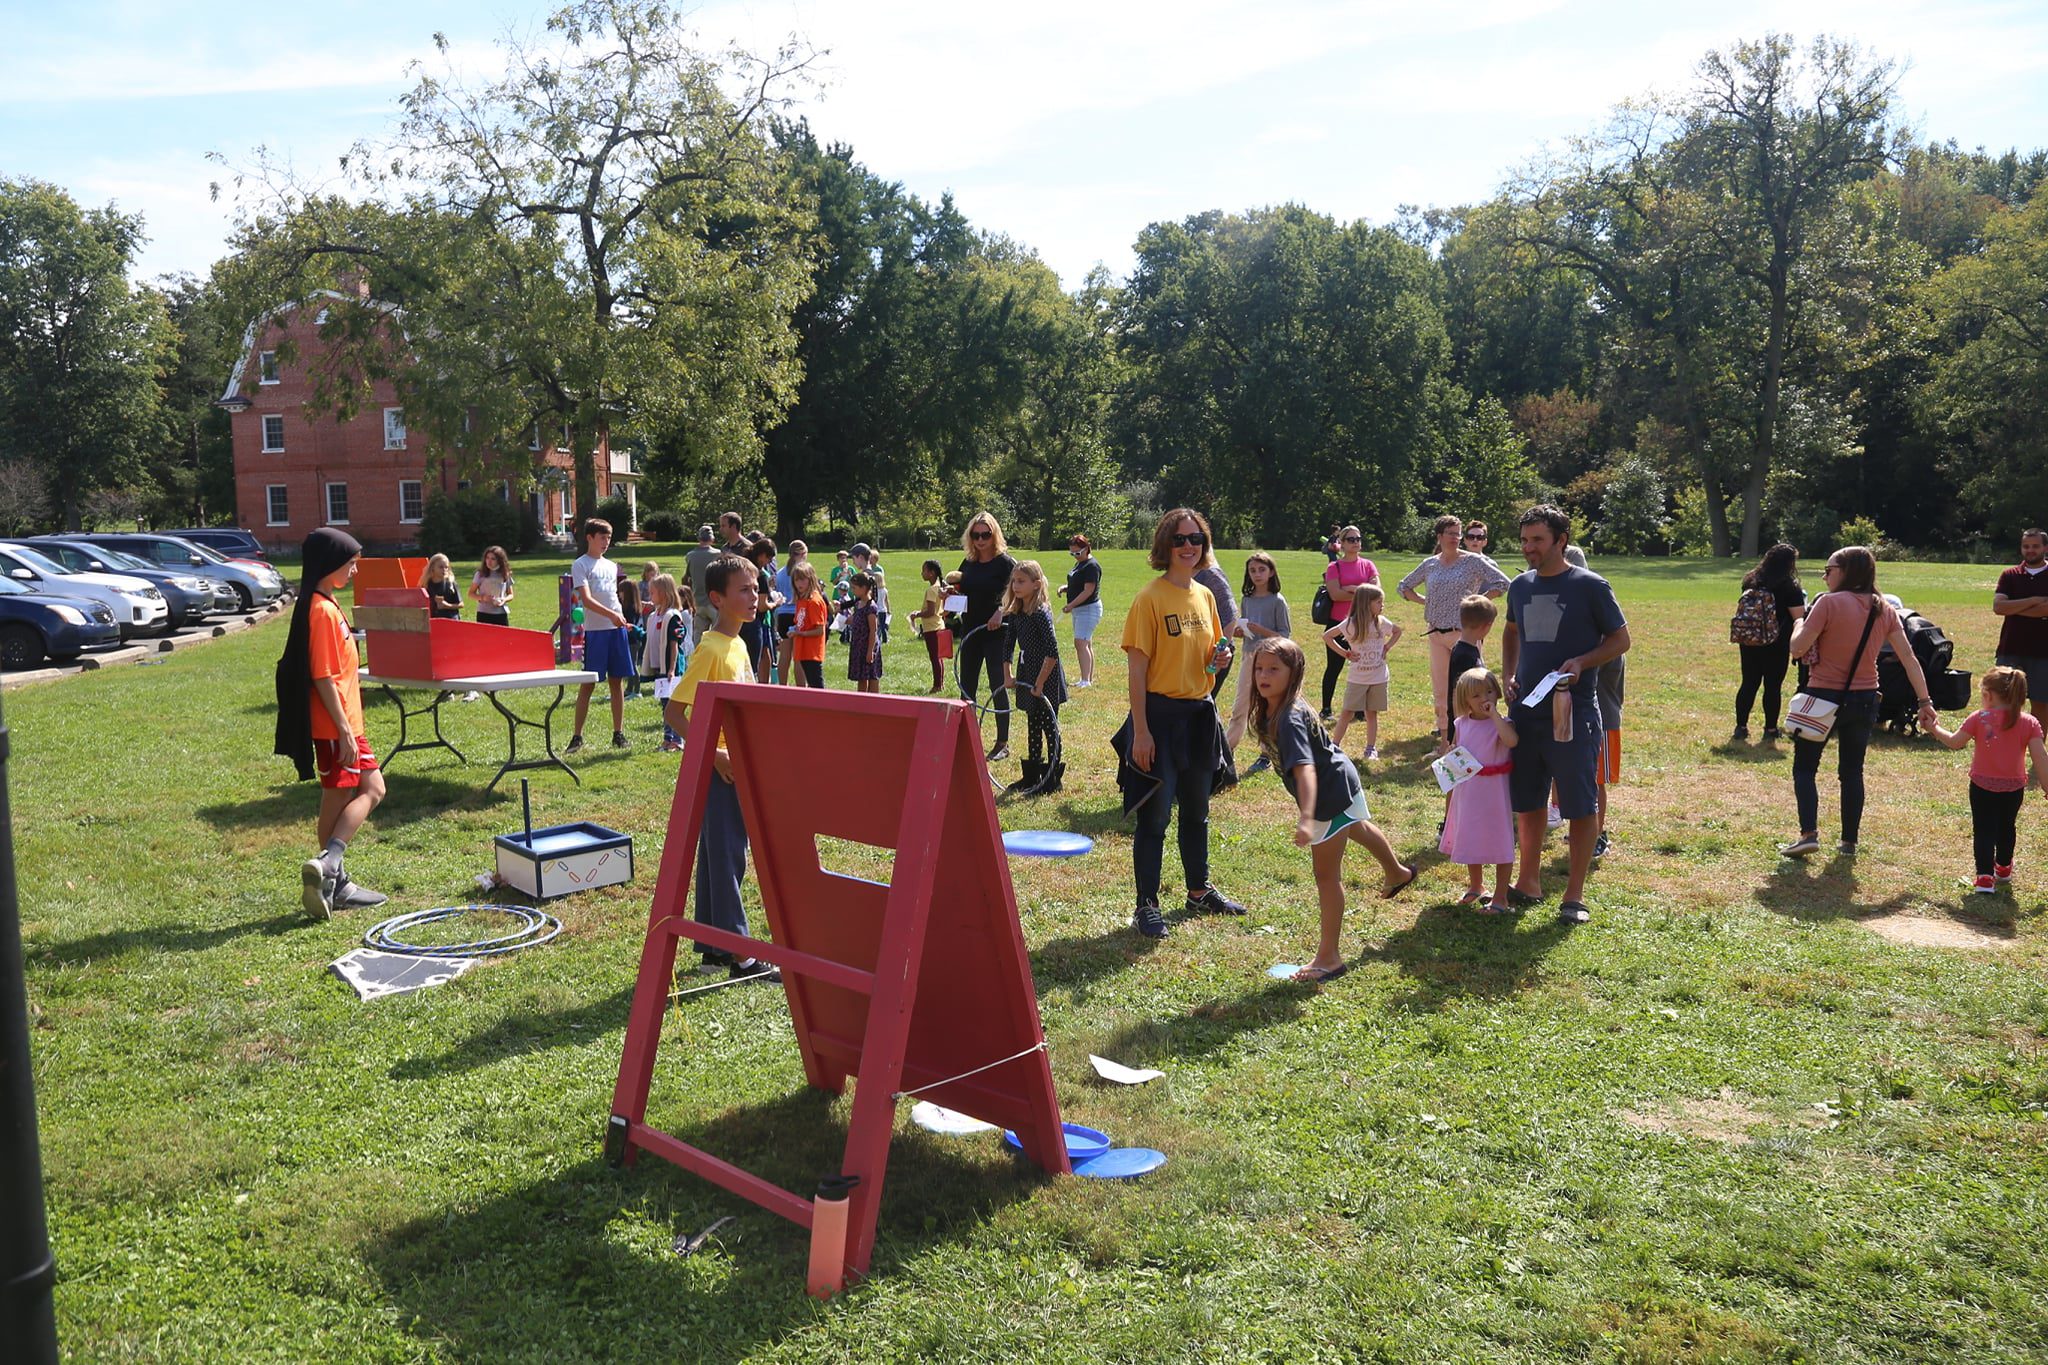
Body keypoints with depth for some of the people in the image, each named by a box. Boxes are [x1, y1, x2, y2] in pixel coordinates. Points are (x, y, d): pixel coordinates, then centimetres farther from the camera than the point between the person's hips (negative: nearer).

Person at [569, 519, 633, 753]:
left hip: (617, 629, 6)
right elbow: (586, 599, -14)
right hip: (595, 630, -5)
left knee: (617, 681, 7)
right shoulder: (580, 565, -3)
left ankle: (619, 733, 13)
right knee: (588, 683, -4)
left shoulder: (611, 566, 16)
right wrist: (611, 615, -25)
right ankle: (577, 737, 1)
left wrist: (622, 619, 12)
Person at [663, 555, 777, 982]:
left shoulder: (738, 645, 10)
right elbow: (674, 712, -21)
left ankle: (711, 945, 24)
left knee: (716, 856, 15)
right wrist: (713, 754, -23)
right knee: (726, 858, -3)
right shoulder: (710, 650, -17)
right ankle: (738, 954, 3)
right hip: (719, 769, -9)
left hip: (739, 765, 9)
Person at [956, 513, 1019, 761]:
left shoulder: (1006, 563, -8)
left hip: (996, 634, -6)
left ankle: (1003, 743, 8)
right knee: (966, 688, 9)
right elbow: (960, 592, 20)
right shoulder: (968, 564, 10)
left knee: (998, 687, -1)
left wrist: (1001, 611, -30)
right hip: (970, 633, 6)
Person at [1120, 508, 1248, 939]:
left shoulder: (1205, 596, 8)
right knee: (1154, 815, 0)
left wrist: (1218, 657, -4)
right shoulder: (1150, 597, -12)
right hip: (1160, 713, -7)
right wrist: (1140, 731, -19)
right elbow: (1138, 668, -15)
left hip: (1200, 713, 7)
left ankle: (1199, 891, 33)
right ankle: (1146, 905, 11)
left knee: (1196, 810, 18)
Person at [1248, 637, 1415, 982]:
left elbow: (1305, 769, -48)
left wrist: (1306, 818, -58)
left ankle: (1329, 957, 3)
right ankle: (1398, 873, 68)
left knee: (1326, 873, -5)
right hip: (1340, 783, 11)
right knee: (1358, 829, 37)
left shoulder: (1290, 719, -36)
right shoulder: (1269, 710, -8)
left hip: (1332, 794, -11)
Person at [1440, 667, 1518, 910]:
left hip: (1494, 792, -6)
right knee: (1471, 841, 20)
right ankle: (1475, 887, 40)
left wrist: (1494, 714, -29)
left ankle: (1500, 897, 13)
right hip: (1467, 791, 6)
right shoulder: (1461, 725, 3)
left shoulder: (1502, 723, -12)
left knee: (1499, 843, 1)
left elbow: (1512, 741, -35)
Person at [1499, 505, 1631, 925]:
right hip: (1526, 712, 6)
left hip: (1573, 712, -5)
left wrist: (1580, 662, -19)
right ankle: (1528, 882, 27)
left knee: (1580, 805, 1)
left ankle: (1575, 895, 11)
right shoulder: (1520, 586, 8)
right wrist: (1509, 677, 8)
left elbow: (1620, 639, -2)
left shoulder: (1590, 586, -7)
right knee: (1527, 801, 14)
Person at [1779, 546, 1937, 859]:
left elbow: (1798, 647, -18)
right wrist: (1924, 701, 2)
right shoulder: (1884, 609, 3)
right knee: (1852, 771, 15)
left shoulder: (1829, 602, -14)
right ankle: (1849, 841, 17)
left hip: (1825, 697, -5)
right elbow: (1909, 658, 1)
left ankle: (1808, 833, -6)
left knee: (1804, 767, 8)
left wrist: (1799, 624, 3)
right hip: (1864, 700, 5)